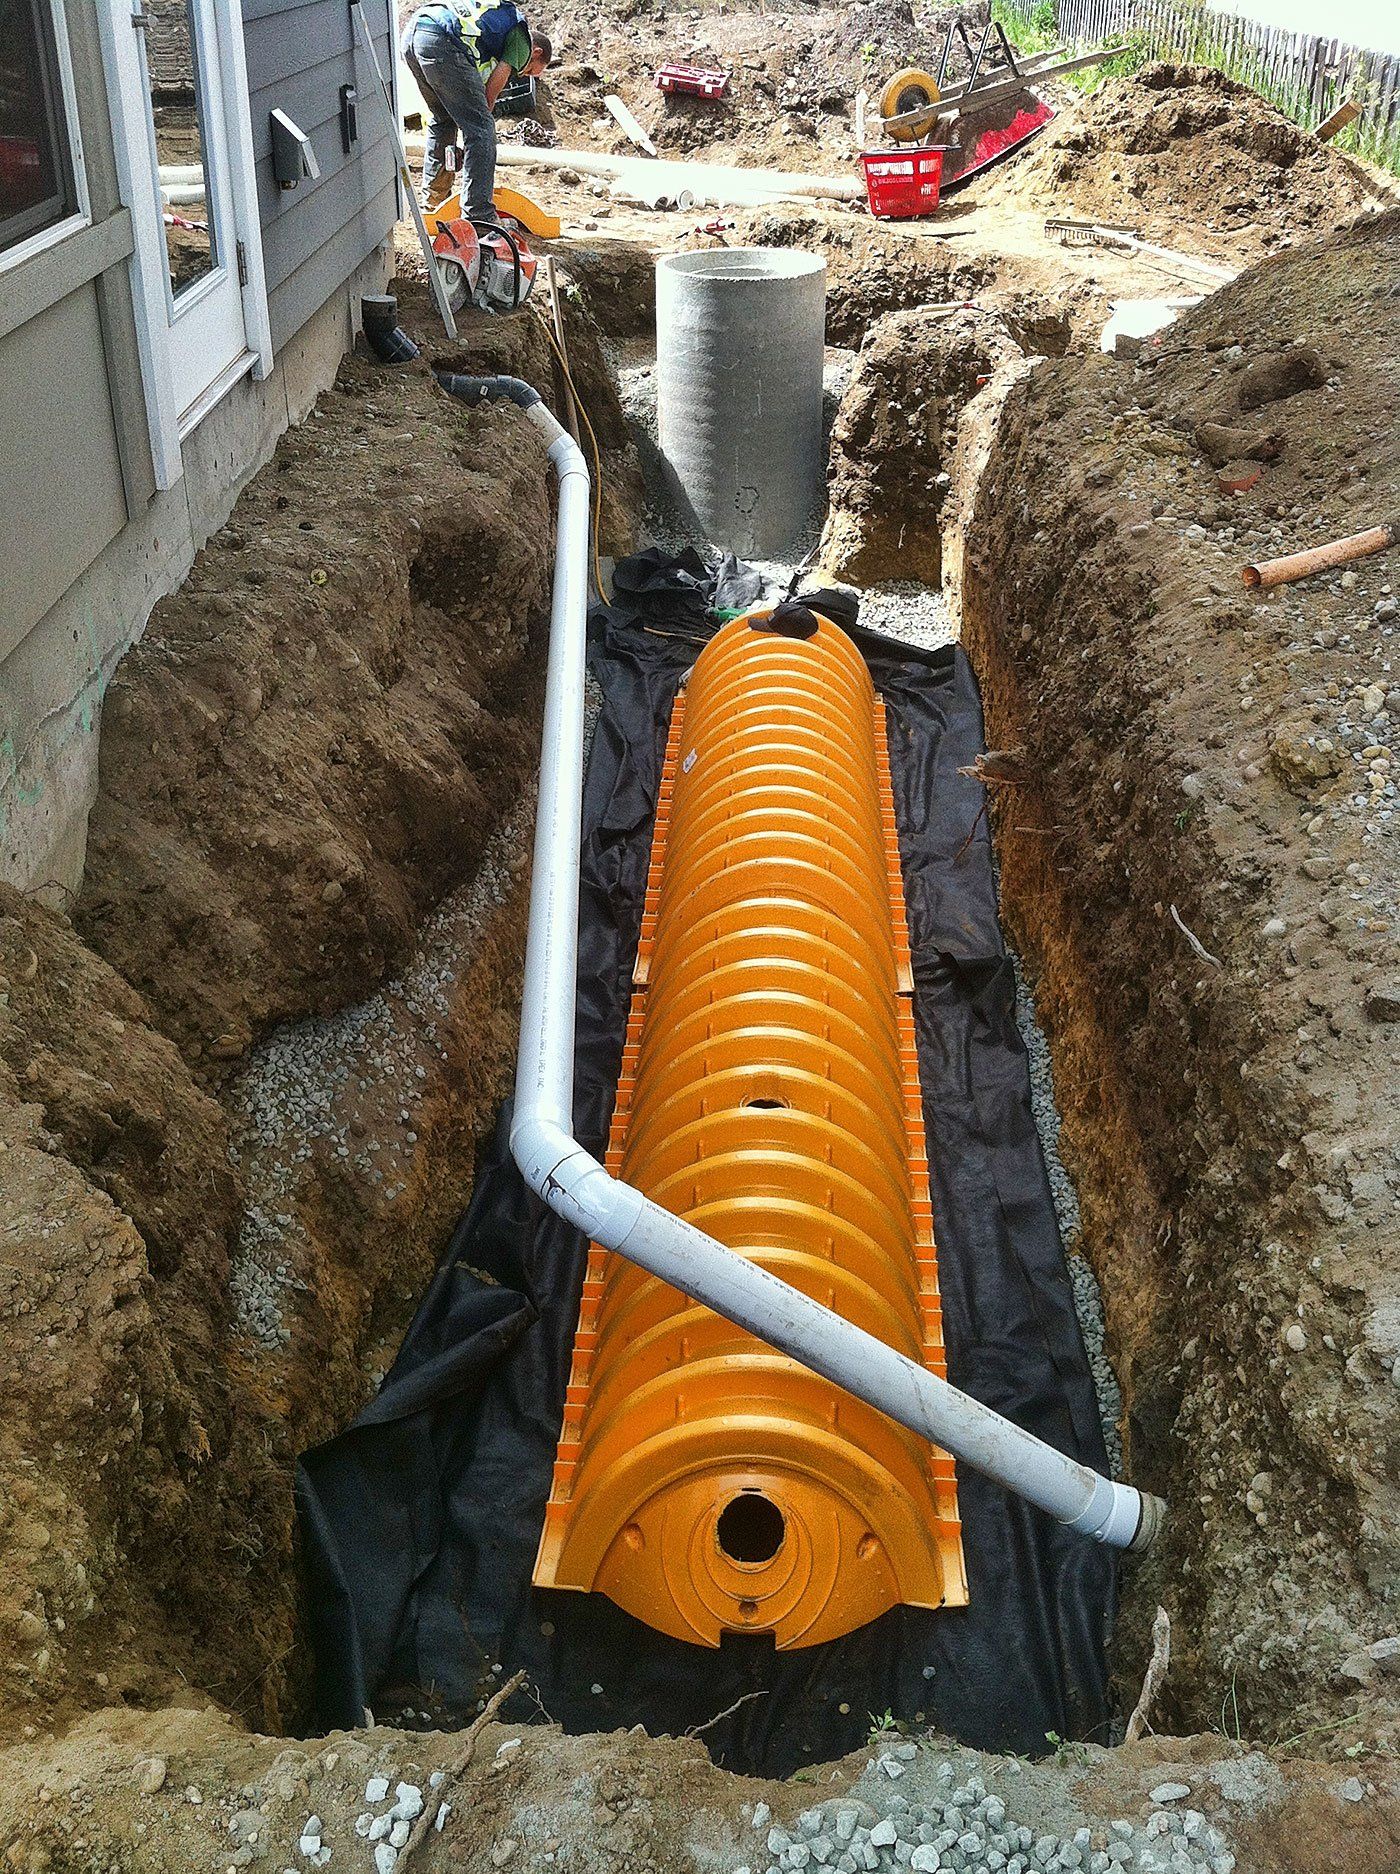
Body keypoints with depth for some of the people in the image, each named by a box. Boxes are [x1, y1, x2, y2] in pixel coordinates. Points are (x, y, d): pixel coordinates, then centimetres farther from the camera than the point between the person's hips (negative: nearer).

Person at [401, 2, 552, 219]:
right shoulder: (522, 38, 14)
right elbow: (498, 78, 2)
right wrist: (483, 114, 13)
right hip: (441, 41, -9)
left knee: (442, 119, 27)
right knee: (480, 129, -3)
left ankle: (431, 199, 35)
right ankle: (479, 218, -7)